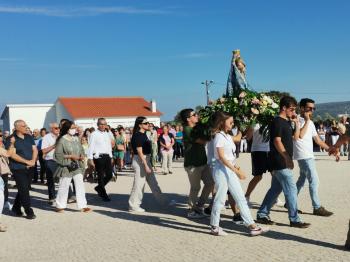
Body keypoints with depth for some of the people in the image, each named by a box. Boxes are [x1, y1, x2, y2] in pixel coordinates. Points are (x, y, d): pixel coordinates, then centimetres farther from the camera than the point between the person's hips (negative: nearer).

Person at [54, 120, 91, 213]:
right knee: (63, 186, 3)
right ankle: (60, 206, 19)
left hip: (77, 166, 5)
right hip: (66, 167, -5)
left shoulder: (76, 139, 9)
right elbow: (58, 155, -12)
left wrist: (82, 156, -3)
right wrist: (70, 156, -18)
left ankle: (82, 206, 3)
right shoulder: (62, 140, -9)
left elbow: (81, 150, 19)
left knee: (80, 185, 0)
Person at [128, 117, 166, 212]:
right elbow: (139, 152, -21)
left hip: (146, 160, 10)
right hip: (140, 161, -10)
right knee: (139, 183, -2)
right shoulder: (137, 136, -17)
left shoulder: (143, 134, 10)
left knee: (153, 182, 16)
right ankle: (133, 205, 8)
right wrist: (145, 165, -23)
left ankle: (162, 201, 25)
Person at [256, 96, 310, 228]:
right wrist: (287, 158, -19)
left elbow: (296, 135, 26)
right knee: (291, 190, -5)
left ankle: (262, 215, 19)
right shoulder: (277, 122, -13)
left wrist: (296, 122, 13)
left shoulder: (286, 122, 16)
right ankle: (294, 220, 3)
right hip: (281, 163, -10)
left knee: (275, 189, 13)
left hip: (281, 164, 10)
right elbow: (277, 142, -20)